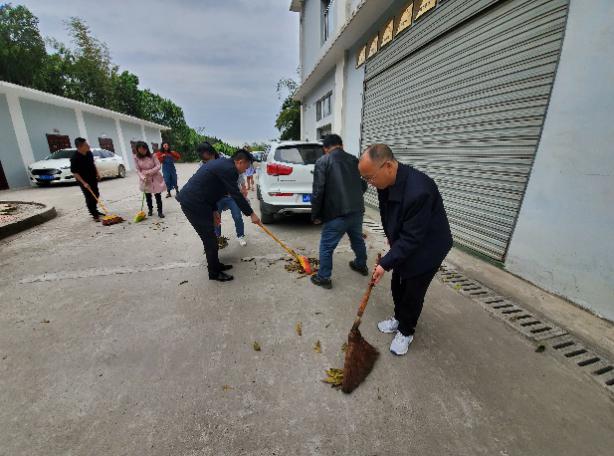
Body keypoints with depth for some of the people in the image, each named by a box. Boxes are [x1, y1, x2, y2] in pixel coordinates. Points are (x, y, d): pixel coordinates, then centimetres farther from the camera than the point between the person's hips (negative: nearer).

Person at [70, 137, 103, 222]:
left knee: (96, 195, 16)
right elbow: (74, 172, -18)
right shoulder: (75, 158, -22)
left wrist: (97, 173, 10)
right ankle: (94, 214, 4)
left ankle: (95, 210, 33)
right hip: (84, 181, -7)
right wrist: (83, 182, -23)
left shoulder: (89, 153, -2)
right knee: (89, 198, -4)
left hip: (93, 178, 7)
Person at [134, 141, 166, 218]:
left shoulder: (152, 155, -9)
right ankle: (150, 210, 31)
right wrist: (143, 178, -21)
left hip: (155, 178, -1)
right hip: (145, 179, 2)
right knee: (148, 196, 13)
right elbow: (137, 170, -6)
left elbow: (158, 166, -12)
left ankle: (160, 211, 9)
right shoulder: (136, 157, -6)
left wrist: (150, 172, -23)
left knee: (158, 196, -1)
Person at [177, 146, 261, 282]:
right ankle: (214, 272, 13)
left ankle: (215, 265, 31)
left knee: (209, 236, 18)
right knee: (209, 238, -1)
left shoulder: (221, 164, 17)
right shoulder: (229, 169, -16)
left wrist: (214, 210, 19)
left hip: (190, 200, 11)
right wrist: (251, 214, -9)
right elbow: (236, 195, -17)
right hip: (193, 204, -11)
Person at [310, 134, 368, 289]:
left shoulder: (322, 161, -5)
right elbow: (364, 185, 18)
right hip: (357, 210, 7)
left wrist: (315, 214, -2)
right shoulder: (354, 160, 12)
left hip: (336, 213, -6)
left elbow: (318, 191, -12)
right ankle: (361, 265, 47)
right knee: (358, 240, 27)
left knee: (326, 246, 8)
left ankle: (324, 277, 19)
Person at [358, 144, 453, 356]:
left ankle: (406, 332, 32)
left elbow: (412, 238, -31)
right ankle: (399, 318, 43)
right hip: (402, 244, 7)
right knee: (397, 286, 18)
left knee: (413, 293, 8)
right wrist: (391, 238, 18)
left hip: (426, 249, -7)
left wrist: (385, 263, -26)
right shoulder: (386, 181, -12)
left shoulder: (418, 191, -38)